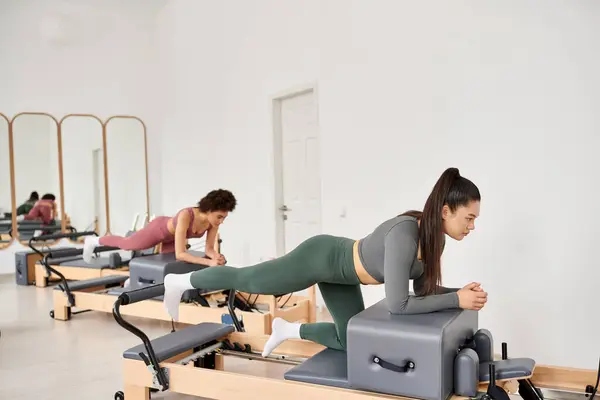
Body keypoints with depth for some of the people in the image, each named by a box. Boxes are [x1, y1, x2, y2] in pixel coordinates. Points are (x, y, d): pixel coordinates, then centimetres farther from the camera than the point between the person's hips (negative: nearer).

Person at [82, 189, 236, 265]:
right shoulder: (186, 216, -48)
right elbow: (180, 254, -48)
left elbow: (209, 248, -20)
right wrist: (209, 262, -57)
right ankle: (93, 241, 53)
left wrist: (216, 256, -42)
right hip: (159, 228, -5)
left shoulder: (214, 219, -30)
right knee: (125, 244, 23)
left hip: (172, 236, 5)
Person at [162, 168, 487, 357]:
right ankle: (180, 282, 38)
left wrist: (460, 291, -14)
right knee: (246, 280, 12)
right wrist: (456, 300, -30)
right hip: (321, 258, -8)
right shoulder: (404, 233, -37)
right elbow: (397, 304, -37)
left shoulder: (435, 238, -9)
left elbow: (423, 289, 2)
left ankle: (288, 330, 33)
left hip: (338, 271, 8)